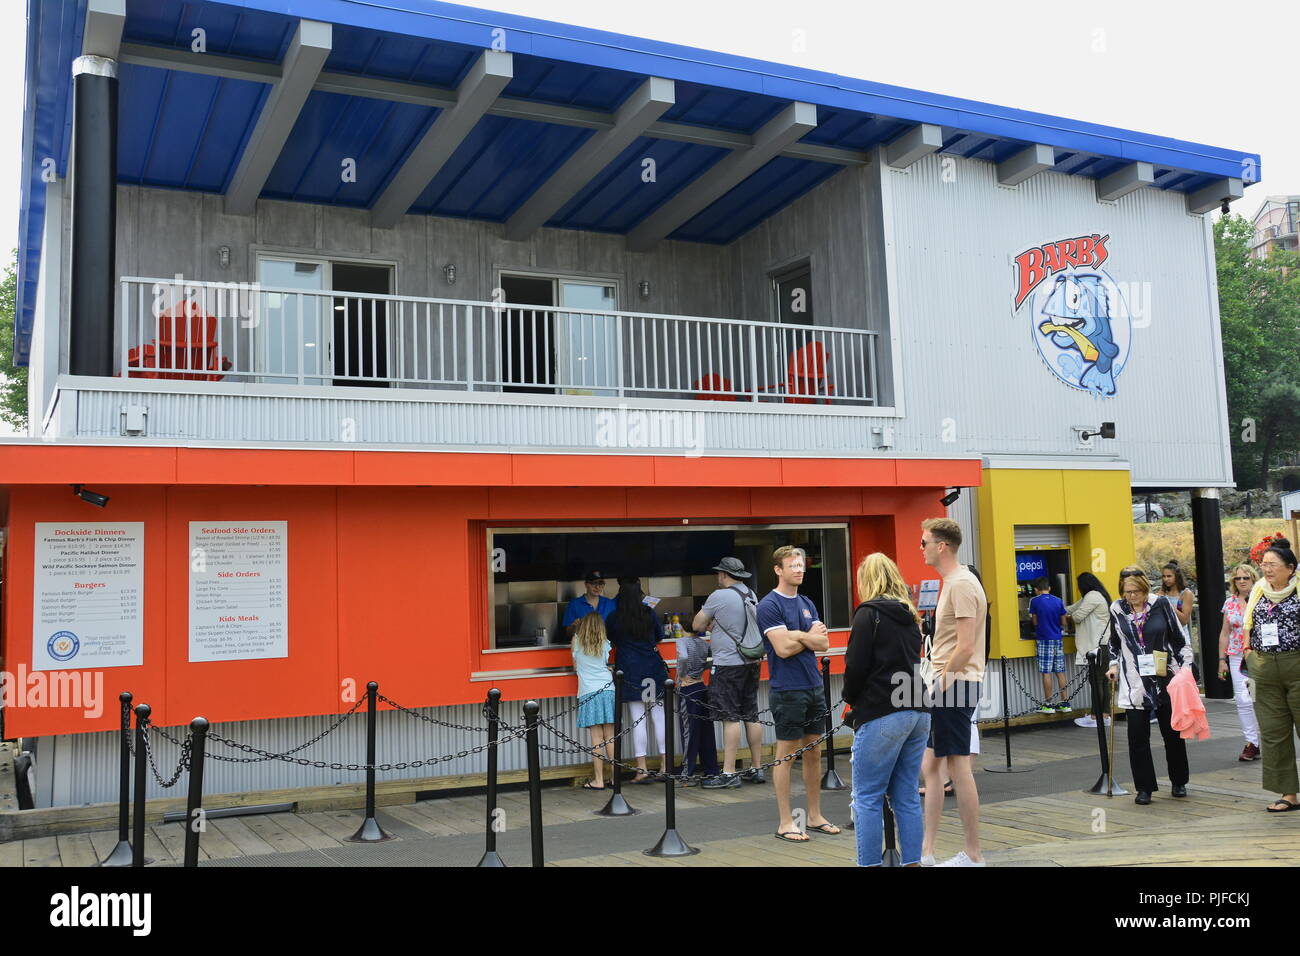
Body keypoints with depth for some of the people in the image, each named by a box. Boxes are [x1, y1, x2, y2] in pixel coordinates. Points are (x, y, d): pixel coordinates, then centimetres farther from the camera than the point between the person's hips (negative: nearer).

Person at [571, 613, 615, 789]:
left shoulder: (577, 642, 5)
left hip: (589, 693, -2)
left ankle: (598, 780, -1)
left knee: (597, 738, -4)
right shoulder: (605, 644, 9)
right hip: (608, 690, 2)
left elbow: (575, 666, 15)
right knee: (610, 737, 5)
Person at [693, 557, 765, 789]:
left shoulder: (719, 597, -11)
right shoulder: (752, 595, 10)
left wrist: (708, 620, 16)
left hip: (728, 664, -7)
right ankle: (757, 769, 17)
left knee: (730, 718, -6)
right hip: (752, 663, 7)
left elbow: (697, 625, -3)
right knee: (752, 716, 11)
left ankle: (729, 773, -5)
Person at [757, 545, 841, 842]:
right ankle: (784, 823, 8)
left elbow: (824, 643, 4)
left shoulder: (807, 604, 13)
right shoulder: (769, 605, -10)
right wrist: (810, 637, -3)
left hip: (814, 686, 7)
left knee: (814, 752, 12)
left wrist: (797, 635, -11)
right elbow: (783, 648, -18)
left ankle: (815, 816, 22)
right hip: (787, 691, -7)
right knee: (786, 755, 0)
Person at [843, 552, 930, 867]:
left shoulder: (869, 613, -7)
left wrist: (851, 699, 7)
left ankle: (869, 863, 2)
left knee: (867, 797, 0)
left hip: (882, 715, -8)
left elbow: (856, 667, -12)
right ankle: (912, 861, 14)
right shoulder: (909, 615, 16)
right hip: (917, 712, 8)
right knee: (907, 796, 11)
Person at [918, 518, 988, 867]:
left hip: (955, 685, -10)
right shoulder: (952, 582, 16)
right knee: (929, 766, 12)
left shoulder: (961, 584, -16)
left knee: (958, 768, -3)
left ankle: (973, 855, 6)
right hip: (947, 685, 10)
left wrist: (942, 682, -16)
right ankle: (926, 850, 18)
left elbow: (966, 646, -21)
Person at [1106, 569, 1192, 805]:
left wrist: (1184, 667, -2)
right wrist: (1114, 665, 7)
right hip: (1134, 682, 1)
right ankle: (1144, 788, 8)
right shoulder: (1117, 609, 2)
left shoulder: (1161, 604, -3)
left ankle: (1179, 782, 29)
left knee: (1173, 732, 10)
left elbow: (1178, 638, 4)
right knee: (1138, 736, -3)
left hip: (1165, 679, -1)